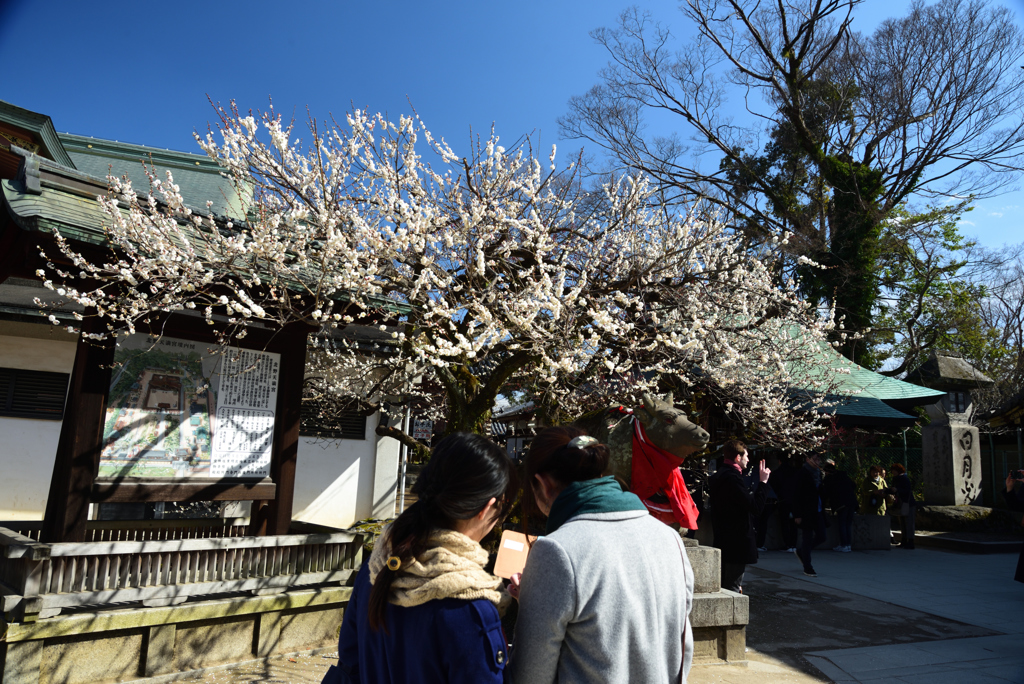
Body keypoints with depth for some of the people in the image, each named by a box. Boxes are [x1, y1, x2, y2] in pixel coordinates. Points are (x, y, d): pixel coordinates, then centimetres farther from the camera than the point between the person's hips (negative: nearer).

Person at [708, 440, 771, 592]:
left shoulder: (719, 476, 13)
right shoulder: (733, 478, -19)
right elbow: (756, 508, -21)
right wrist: (763, 482, -14)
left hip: (723, 542, 10)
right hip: (737, 544, -10)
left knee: (724, 587, 18)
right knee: (733, 587, -5)